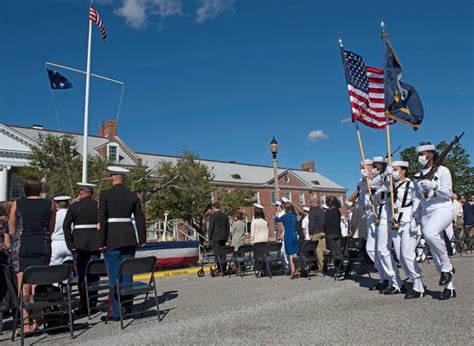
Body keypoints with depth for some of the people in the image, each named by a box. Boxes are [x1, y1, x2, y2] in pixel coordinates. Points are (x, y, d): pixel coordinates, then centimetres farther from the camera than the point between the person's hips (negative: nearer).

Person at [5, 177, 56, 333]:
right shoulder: (50, 204, 1)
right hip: (43, 247, 1)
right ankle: (35, 321, 9)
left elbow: (11, 230, 5)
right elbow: (51, 228, 6)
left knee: (24, 287, 2)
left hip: (21, 247, 0)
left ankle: (26, 323, 3)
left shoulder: (17, 204, 1)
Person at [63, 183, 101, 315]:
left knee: (81, 275, 6)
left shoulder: (74, 206, -2)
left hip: (79, 244, -1)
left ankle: (83, 305, 8)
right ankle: (92, 302, 14)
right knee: (93, 274, 9)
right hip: (95, 244, 1)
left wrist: (70, 244, -3)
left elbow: (66, 225, -5)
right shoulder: (98, 206, 1)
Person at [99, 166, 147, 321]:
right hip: (129, 238, 4)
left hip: (112, 239, -4)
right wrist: (142, 239, 12)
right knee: (127, 274, 12)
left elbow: (102, 219, -10)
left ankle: (116, 312, 6)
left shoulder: (105, 194, -6)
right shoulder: (133, 195, 4)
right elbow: (140, 218, 5)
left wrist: (101, 242, -7)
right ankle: (128, 307, 20)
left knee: (114, 276, 1)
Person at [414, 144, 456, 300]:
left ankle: (447, 266, -16)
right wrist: (417, 218, 14)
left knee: (429, 232, -36)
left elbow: (448, 193, -6)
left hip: (442, 210, -6)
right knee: (434, 252, 2)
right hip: (426, 213, 6)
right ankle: (449, 287, 10)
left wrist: (433, 186, -21)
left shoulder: (442, 170, 0)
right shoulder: (418, 176, 15)